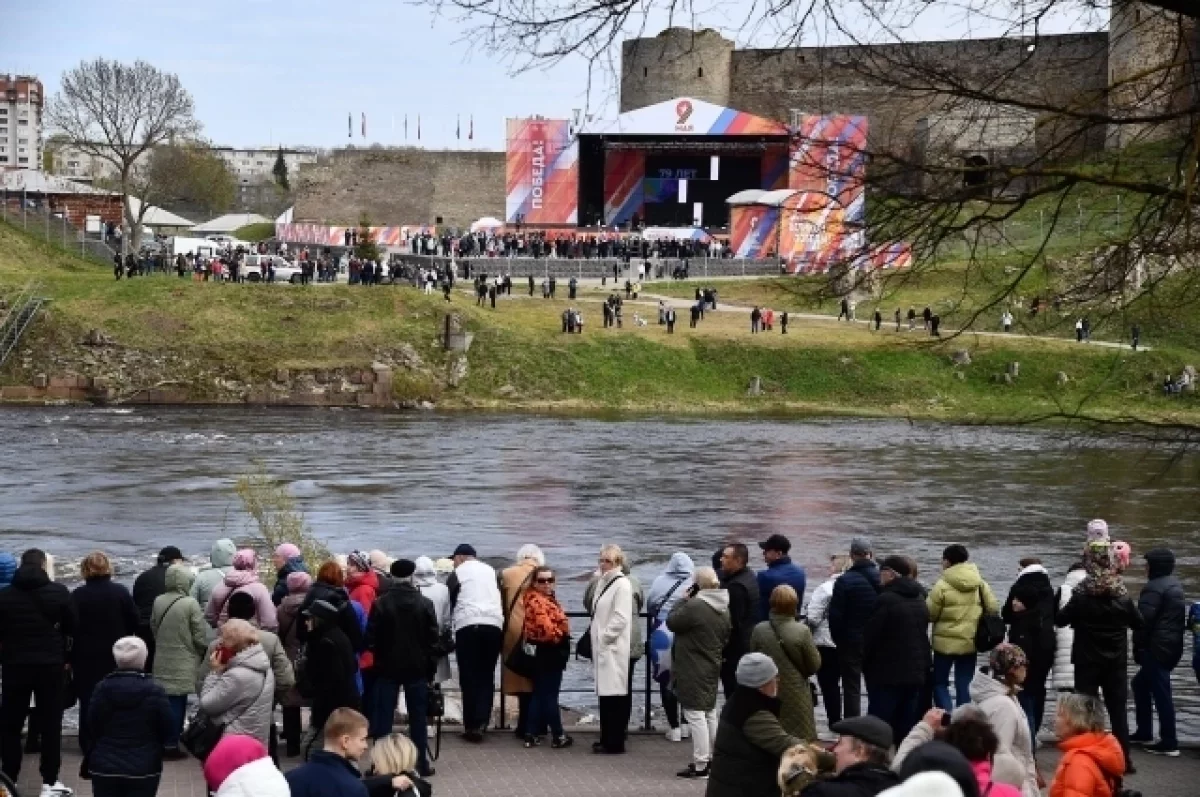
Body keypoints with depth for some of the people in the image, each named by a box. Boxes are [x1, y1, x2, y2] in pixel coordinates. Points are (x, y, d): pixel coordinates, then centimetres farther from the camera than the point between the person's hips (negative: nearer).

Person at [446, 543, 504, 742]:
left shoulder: (457, 574, 8)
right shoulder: (491, 571, 20)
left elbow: (449, 603, 8)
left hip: (468, 625, -3)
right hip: (494, 625, 3)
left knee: (469, 676, 1)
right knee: (487, 675, 7)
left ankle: (471, 725, -2)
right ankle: (481, 722, -6)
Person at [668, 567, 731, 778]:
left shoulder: (693, 607, -23)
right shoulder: (724, 610, 6)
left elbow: (671, 622, -11)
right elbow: (726, 638, 15)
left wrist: (683, 599, -2)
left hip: (692, 671, -9)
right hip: (712, 668, 9)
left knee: (695, 715, -5)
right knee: (710, 714, 19)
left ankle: (700, 765, -5)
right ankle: (712, 758, 28)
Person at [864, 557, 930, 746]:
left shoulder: (886, 600, -14)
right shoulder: (920, 602, 12)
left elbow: (870, 637, -12)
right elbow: (924, 638, 16)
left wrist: (865, 666, 2)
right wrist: (924, 669, 19)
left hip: (887, 674, -7)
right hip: (915, 674, 7)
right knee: (906, 728, 8)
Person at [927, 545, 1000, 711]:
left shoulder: (942, 585, -13)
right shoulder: (980, 584, 1)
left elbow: (930, 613, -10)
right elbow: (993, 608, 2)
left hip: (945, 641, -4)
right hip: (970, 642, 4)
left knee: (940, 682, 10)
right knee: (963, 685, 11)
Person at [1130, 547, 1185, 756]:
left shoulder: (1154, 587, -15)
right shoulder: (1174, 585, 17)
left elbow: (1144, 620, -19)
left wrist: (1138, 648, -8)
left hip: (1157, 648, -10)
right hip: (1173, 646, 10)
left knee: (1161, 693, -7)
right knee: (1141, 684, 22)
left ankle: (1169, 743, -6)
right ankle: (1144, 732, 26)